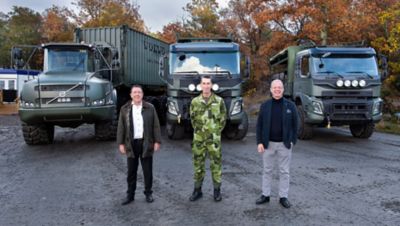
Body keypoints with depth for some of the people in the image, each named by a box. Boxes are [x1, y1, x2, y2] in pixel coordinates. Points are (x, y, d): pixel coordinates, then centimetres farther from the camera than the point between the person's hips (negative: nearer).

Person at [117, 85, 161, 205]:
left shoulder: (150, 108, 1)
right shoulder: (125, 109, 4)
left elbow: (156, 126, 0)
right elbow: (121, 127, 4)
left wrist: (157, 141, -5)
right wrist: (121, 143, -1)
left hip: (146, 144, -1)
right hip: (131, 144, 1)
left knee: (148, 171, 8)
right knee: (131, 171, 9)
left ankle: (148, 193, 21)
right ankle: (130, 195, 20)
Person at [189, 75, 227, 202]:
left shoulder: (219, 101, -2)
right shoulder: (195, 102, 3)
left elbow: (223, 119, 4)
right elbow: (192, 119, 12)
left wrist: (215, 132, 3)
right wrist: (199, 131, 8)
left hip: (214, 139, -2)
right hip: (199, 139, 2)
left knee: (216, 164, 4)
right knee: (198, 164, 8)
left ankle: (217, 191, 15)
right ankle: (197, 190, 19)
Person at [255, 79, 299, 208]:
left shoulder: (290, 105, -1)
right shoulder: (265, 106, 1)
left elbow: (295, 125, 2)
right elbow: (259, 125, 2)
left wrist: (293, 141, -5)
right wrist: (259, 142, -4)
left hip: (284, 144, -1)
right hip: (268, 144, 1)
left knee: (284, 171, 7)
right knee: (267, 170, 10)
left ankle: (283, 197, 18)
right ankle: (265, 195, 21)